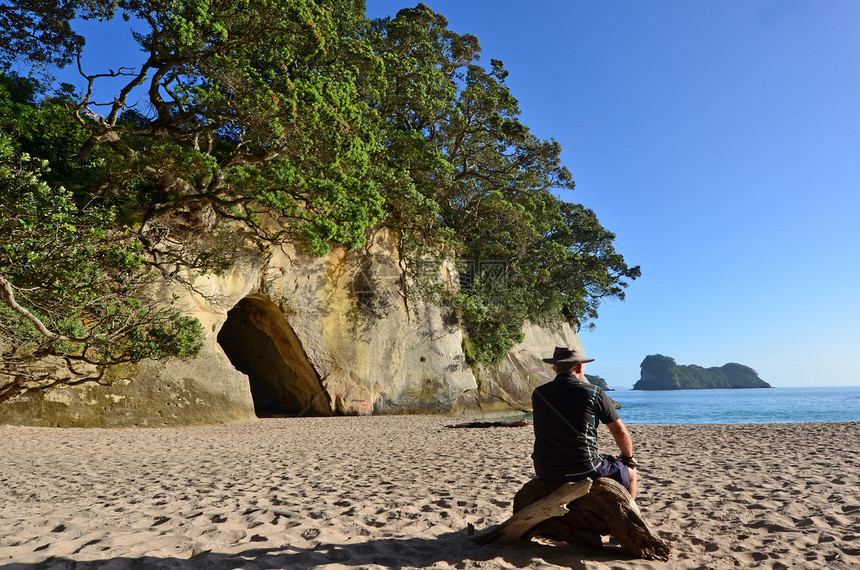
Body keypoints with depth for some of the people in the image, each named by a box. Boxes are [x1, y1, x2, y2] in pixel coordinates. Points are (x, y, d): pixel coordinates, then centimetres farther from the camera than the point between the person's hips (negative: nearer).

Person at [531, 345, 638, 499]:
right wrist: (628, 457, 18)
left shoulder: (538, 394, 1)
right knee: (630, 472, 23)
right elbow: (621, 432, -2)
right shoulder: (594, 393, -9)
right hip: (583, 471, -4)